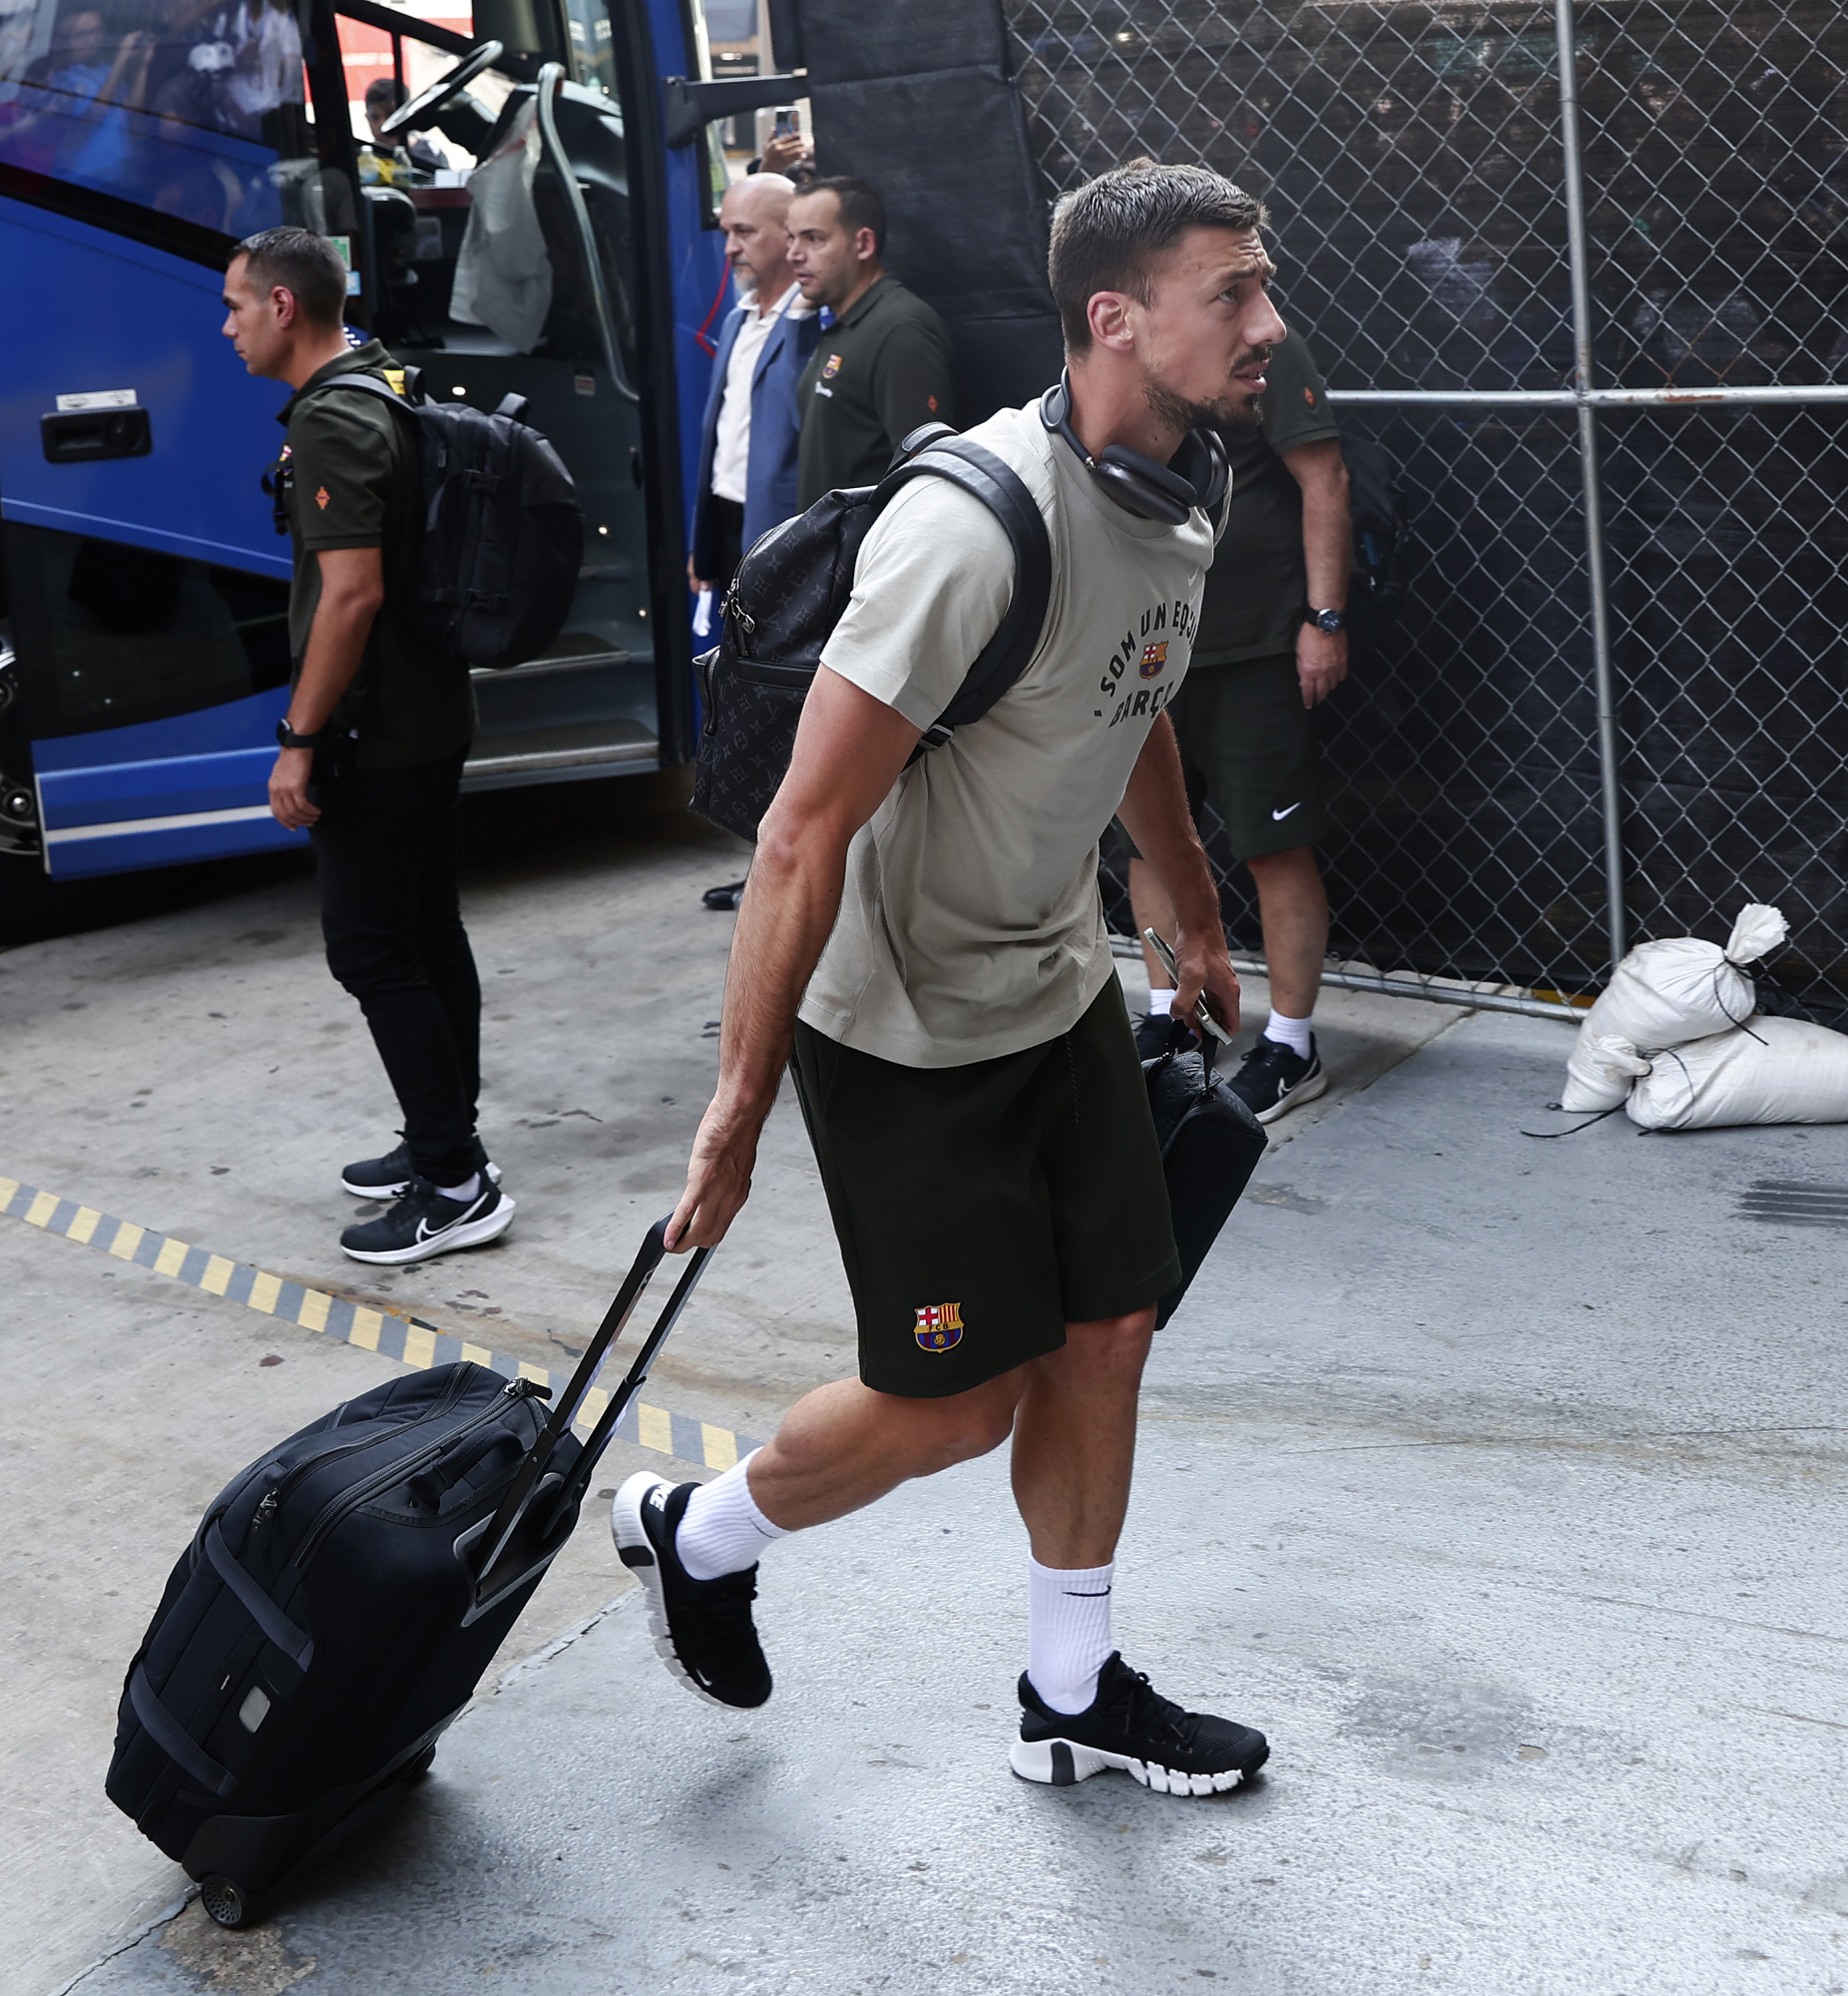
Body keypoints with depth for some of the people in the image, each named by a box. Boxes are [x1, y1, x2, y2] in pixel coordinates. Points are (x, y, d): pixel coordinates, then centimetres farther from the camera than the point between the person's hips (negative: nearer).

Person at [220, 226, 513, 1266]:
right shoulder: (388, 388, 12)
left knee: (372, 948, -5)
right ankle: (444, 1146, 26)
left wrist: (303, 740, -21)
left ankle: (454, 1187, -1)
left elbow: (352, 593, -26)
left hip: (376, 738, -10)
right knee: (429, 934, 15)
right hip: (431, 719, 10)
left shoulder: (331, 422, -19)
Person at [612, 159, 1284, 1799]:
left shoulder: (1178, 500, -1)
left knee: (1107, 1335, 11)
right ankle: (697, 1537, 29)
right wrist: (742, 1104, -23)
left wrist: (1197, 913, 31)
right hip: (906, 1029, -8)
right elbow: (809, 829, -27)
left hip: (1060, 990, 8)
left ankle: (1073, 1697, 30)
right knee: (961, 1397, 1)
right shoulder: (980, 526, -29)